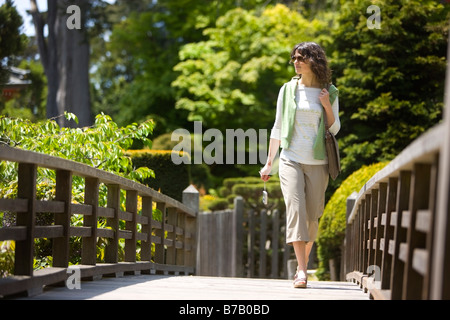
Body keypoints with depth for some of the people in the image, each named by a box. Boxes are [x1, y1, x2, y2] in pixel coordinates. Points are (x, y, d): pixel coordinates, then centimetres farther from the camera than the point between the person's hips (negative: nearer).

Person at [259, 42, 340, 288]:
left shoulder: (329, 93, 5)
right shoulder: (288, 90, 7)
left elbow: (335, 129, 9)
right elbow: (277, 128, 12)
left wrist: (327, 107, -9)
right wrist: (269, 162, 12)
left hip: (317, 163, 0)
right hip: (291, 159, 0)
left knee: (311, 217, 4)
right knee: (295, 210, -16)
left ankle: (302, 266, 24)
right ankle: (301, 271, -22)